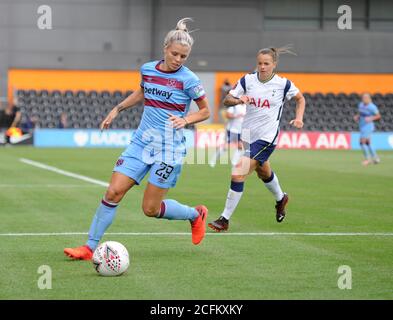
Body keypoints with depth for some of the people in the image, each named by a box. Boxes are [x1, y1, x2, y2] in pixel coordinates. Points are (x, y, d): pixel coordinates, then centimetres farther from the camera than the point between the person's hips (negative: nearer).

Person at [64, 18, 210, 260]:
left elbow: (205, 111, 0)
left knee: (151, 209, -2)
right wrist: (118, 109, 22)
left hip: (169, 148, -4)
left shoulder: (188, 79, -10)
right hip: (142, 141, 5)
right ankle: (90, 248, -2)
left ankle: (196, 214, 25)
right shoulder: (147, 69, 5)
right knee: (114, 192, -9)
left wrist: (186, 119, -17)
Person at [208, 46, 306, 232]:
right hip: (248, 133, 5)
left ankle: (225, 219, -10)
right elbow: (226, 100, -3)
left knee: (238, 175, -18)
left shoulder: (283, 84, -8)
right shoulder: (247, 80, -2)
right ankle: (280, 199, 59)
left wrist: (298, 118, -6)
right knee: (263, 173, 28)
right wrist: (239, 100, -23)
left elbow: (300, 99, 9)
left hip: (267, 137, -5)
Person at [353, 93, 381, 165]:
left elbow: (378, 116, -8)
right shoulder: (360, 105, 5)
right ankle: (375, 157, 25)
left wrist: (370, 118, -22)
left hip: (368, 126, -8)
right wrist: (356, 117, 0)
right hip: (362, 126, 8)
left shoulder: (372, 107, -16)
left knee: (362, 142, -13)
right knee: (367, 143, 14)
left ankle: (367, 159, 0)